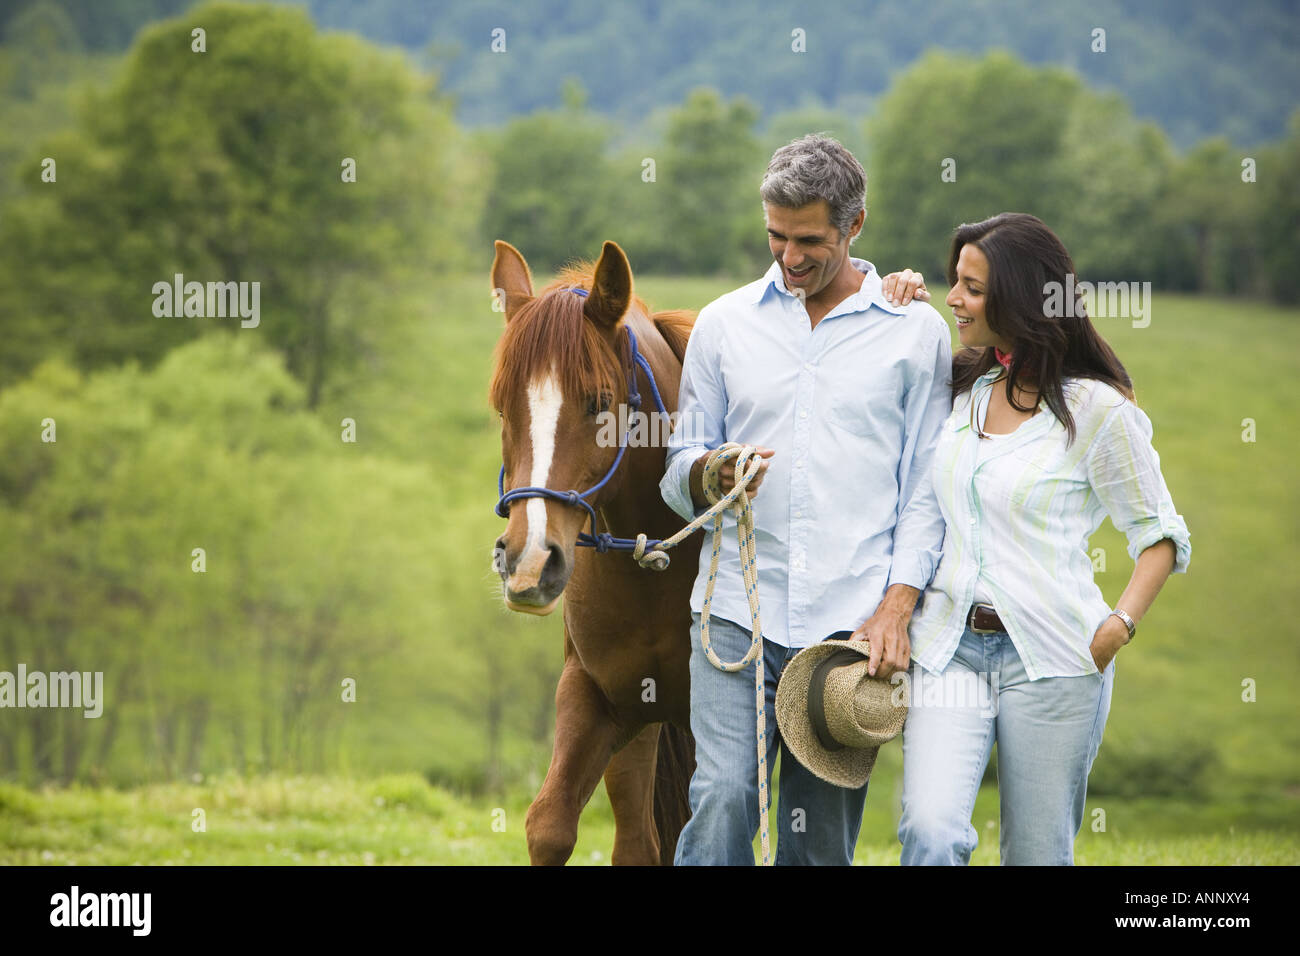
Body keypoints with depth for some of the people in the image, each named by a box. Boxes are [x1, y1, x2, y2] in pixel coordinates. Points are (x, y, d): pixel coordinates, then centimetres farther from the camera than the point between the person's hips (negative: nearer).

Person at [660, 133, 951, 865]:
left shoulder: (916, 331, 6)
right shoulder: (724, 324, 11)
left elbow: (927, 485, 4)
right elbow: (681, 469, 15)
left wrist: (897, 605, -7)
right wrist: (708, 474, -10)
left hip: (852, 620, -1)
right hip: (738, 608, 1)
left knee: (823, 830, 2)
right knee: (724, 794, -16)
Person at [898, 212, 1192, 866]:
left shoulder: (1096, 409, -5)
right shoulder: (961, 389, 10)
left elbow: (1160, 535, -1)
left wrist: (1118, 627, -14)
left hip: (1050, 659, -4)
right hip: (949, 645, 4)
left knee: (1038, 855, 4)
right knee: (930, 832, -18)